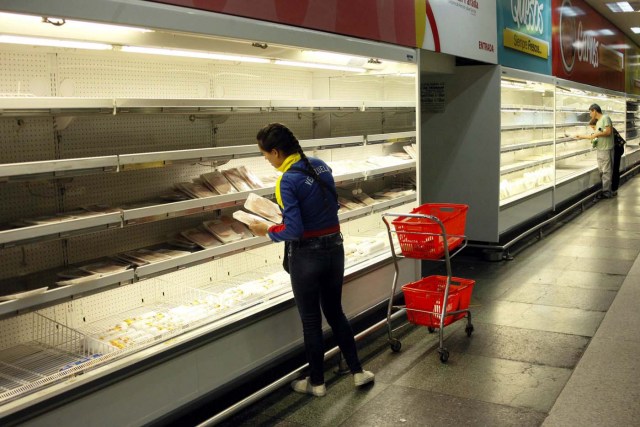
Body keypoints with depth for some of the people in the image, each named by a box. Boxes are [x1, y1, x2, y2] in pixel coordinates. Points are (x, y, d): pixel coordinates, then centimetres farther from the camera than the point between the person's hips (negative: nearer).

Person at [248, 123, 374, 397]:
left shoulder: (288, 180, -20)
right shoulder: (320, 166, 3)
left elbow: (294, 230, -23)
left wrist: (268, 231, -5)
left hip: (307, 256, -7)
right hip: (334, 248, 7)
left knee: (311, 320, 10)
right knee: (335, 312, 22)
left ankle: (316, 382, 25)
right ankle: (358, 371, 28)